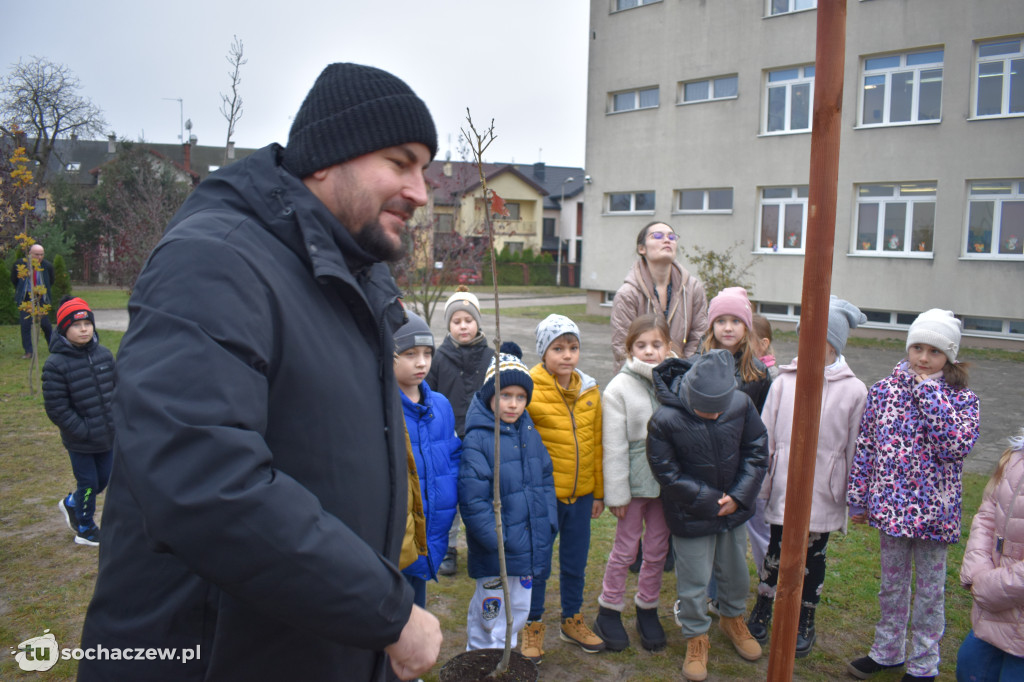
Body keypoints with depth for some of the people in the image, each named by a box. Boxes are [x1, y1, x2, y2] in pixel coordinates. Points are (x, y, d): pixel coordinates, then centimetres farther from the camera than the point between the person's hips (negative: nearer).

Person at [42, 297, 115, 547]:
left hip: (108, 436, 5)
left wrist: (116, 421, 1)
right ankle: (85, 529, 29)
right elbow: (56, 408, -15)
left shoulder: (104, 354, 0)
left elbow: (117, 390, 9)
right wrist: (83, 431, -16)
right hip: (80, 443, -5)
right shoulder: (55, 364, -16)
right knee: (88, 483, 7)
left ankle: (71, 503, 46)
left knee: (104, 480, 17)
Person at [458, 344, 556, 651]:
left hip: (530, 545, 7)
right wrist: (500, 542, -19)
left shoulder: (529, 433, 6)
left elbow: (546, 481, 12)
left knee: (519, 611, 20)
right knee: (493, 614, 7)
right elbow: (473, 501, -19)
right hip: (495, 555, -7)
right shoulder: (477, 439, -16)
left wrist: (548, 527, 3)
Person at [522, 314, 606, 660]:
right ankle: (533, 625, 30)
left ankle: (572, 620, 39)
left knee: (575, 561, 19)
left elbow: (596, 444, 9)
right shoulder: (529, 388, -13)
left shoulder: (590, 390, 3)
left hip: (581, 493, 5)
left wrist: (599, 491, 12)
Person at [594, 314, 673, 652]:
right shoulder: (619, 387, -9)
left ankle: (647, 609, 34)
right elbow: (614, 446, -9)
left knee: (657, 550, 15)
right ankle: (609, 611, 28)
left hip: (667, 480, 3)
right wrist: (617, 492, -9)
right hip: (635, 480, -3)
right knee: (625, 549, 10)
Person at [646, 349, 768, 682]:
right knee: (694, 580, 8)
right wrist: (710, 501, -17)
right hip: (691, 516, -4)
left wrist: (739, 496, -11)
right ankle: (696, 638, 32)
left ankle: (733, 618, 51)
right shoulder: (665, 420, -27)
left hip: (734, 508, 4)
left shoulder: (741, 403, -17)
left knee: (735, 570, 23)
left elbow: (756, 450, -4)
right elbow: (667, 473, -17)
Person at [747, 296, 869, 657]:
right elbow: (766, 439, 2)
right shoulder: (784, 382, -3)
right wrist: (760, 487, 4)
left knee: (812, 560, 14)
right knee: (775, 555, 13)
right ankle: (763, 607, 37)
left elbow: (854, 450, -2)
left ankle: (805, 621, 36)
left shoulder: (854, 391, -8)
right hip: (783, 492, 1)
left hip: (822, 498, -1)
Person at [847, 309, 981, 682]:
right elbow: (865, 447, 2)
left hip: (933, 511, -2)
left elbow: (955, 445, -26)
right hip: (890, 506, 3)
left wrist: (930, 392, -22)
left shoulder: (962, 399, -8)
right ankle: (888, 651, 38)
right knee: (892, 583, 19)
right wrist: (859, 498, 2)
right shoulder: (883, 390, -2)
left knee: (929, 589, 13)